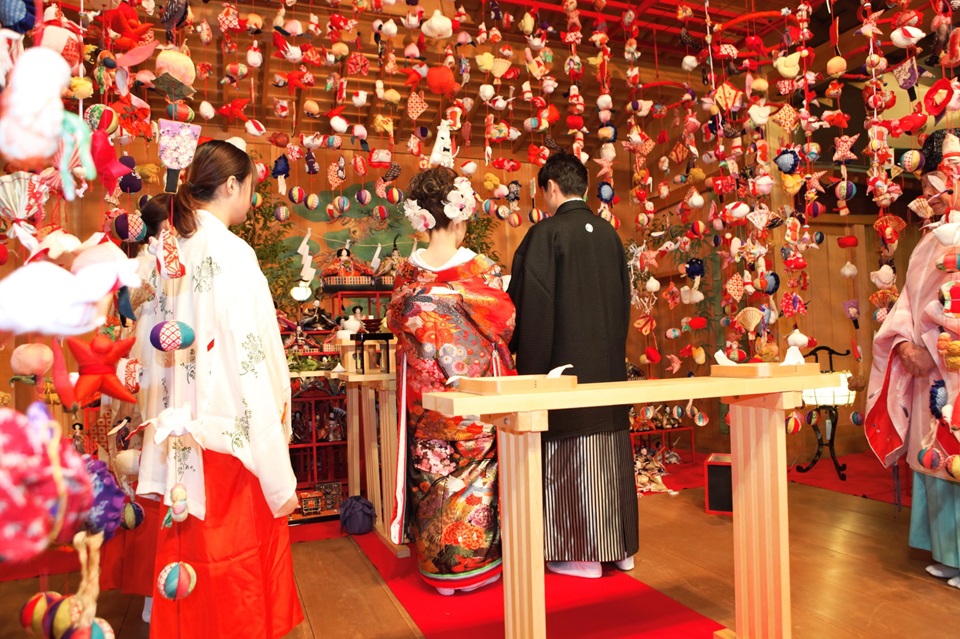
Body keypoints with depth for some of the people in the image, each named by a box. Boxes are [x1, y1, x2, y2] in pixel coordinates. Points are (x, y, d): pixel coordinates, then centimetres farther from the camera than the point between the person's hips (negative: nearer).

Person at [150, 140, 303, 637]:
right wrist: (280, 478, -16)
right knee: (239, 583, 9)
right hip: (230, 443, -7)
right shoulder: (232, 253, -17)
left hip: (185, 446, 7)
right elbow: (250, 369, -20)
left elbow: (171, 354, 7)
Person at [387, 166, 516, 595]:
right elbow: (505, 321, -3)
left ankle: (437, 563, 23)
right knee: (474, 473, 9)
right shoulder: (478, 268, -12)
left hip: (424, 392, 3)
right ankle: (474, 563, 21)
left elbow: (397, 323, 8)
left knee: (433, 474, 11)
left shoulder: (409, 272, -3)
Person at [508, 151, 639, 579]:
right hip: (610, 364, 7)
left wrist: (530, 369, -9)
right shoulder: (609, 234, 9)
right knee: (609, 452, 14)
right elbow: (623, 300, 14)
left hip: (566, 364, -6)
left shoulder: (545, 234, -11)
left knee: (571, 457, 3)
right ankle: (621, 546, 25)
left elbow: (532, 307, -14)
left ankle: (582, 554, 12)